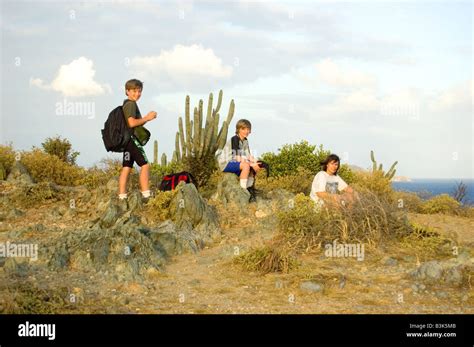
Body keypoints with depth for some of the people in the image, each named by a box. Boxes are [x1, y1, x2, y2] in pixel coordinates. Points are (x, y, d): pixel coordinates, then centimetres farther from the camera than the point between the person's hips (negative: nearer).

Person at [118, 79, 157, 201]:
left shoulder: (127, 104, 21)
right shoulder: (131, 104, -10)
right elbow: (131, 123, -20)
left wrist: (146, 118, 11)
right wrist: (147, 118, -12)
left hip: (127, 140, 10)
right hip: (132, 138, -10)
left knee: (126, 167, 5)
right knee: (145, 165, -9)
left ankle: (122, 196, 3)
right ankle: (146, 195, -12)